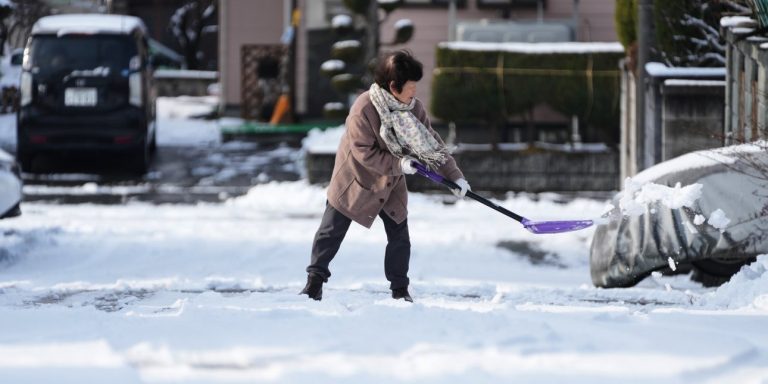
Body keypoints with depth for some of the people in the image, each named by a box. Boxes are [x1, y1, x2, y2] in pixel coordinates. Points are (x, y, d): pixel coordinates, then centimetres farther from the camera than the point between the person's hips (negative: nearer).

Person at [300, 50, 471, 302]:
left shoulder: (414, 109, -10)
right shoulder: (363, 109, -28)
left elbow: (433, 144, -4)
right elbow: (363, 152, -26)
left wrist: (454, 176, -9)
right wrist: (398, 164, -28)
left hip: (391, 184, 5)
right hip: (356, 180, -5)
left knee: (399, 235, 2)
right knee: (332, 230, 1)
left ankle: (400, 290, 14)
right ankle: (314, 283, 8)